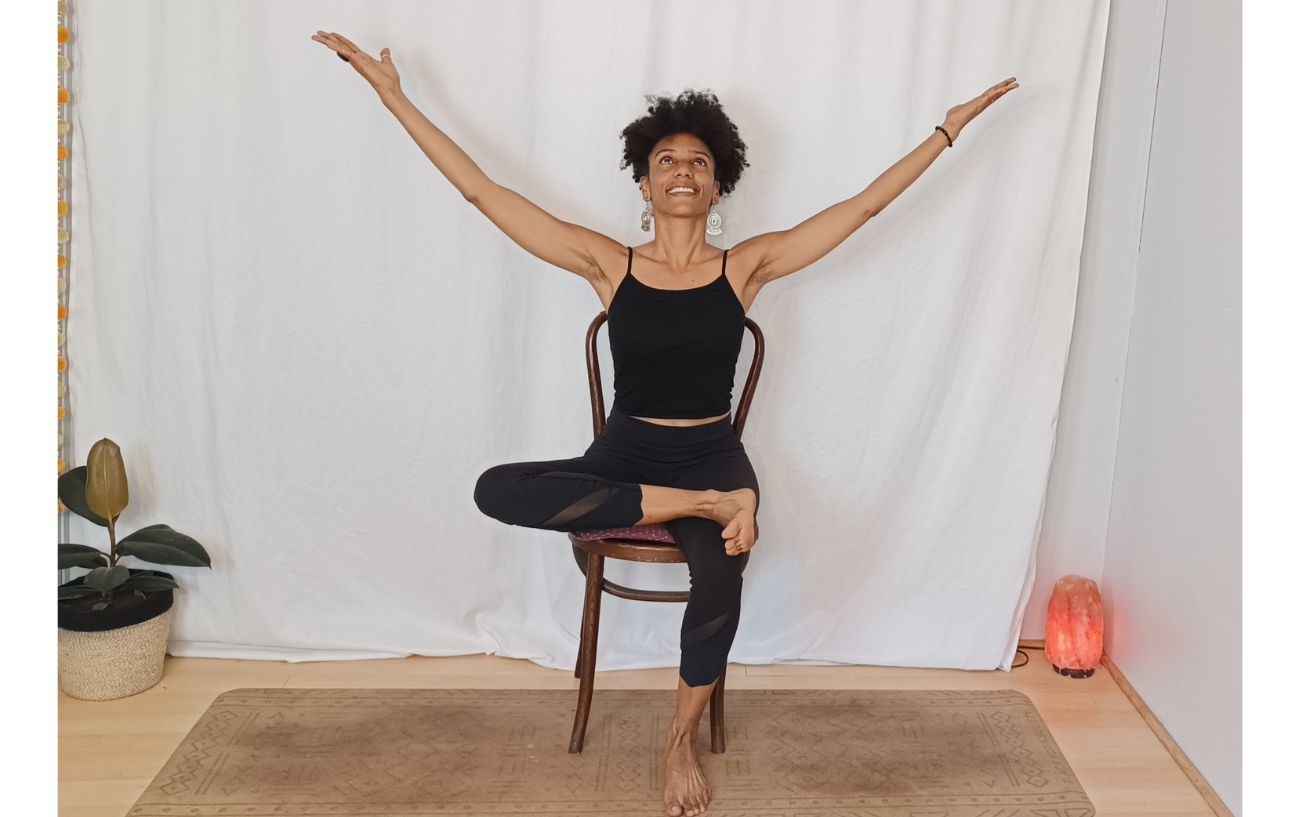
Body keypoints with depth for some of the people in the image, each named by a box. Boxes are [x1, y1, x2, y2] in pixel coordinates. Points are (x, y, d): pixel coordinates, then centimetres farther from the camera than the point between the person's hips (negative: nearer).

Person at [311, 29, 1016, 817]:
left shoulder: (746, 265, 0)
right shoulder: (609, 264, -1)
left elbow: (864, 205, 2)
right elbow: (483, 190, -2)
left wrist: (951, 127, 2)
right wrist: (394, 95, -3)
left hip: (712, 455, 0)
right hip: (624, 457, 1)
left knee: (720, 575, -33)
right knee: (496, 490, -27)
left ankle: (682, 742, -5)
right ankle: (700, 510, -25)